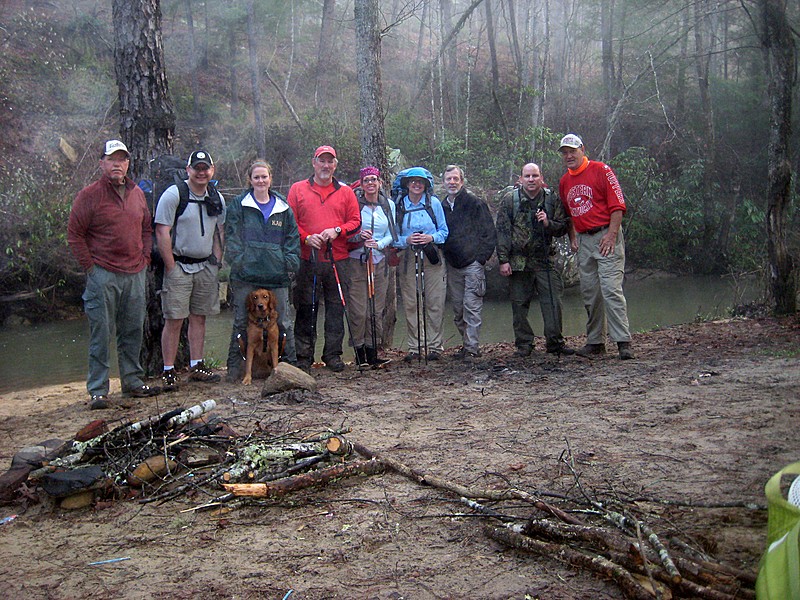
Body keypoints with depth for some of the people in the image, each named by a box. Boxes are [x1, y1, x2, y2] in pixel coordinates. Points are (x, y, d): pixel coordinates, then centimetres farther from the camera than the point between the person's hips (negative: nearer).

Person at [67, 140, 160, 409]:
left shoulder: (137, 193, 12)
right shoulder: (90, 195, -5)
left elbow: (146, 228, 22)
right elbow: (74, 233, -4)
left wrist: (144, 257, 11)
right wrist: (89, 265, -8)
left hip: (135, 275, 5)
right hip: (103, 275, -5)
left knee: (133, 332, 11)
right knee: (100, 334, -2)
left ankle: (133, 382, 23)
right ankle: (98, 391, 4)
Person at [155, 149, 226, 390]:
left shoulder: (217, 198, 10)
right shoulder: (174, 194, -9)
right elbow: (162, 232, -12)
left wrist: (217, 261, 9)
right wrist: (171, 268, -14)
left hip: (206, 267, 6)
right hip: (179, 266, -6)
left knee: (199, 317, 10)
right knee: (174, 320, -5)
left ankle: (196, 366, 19)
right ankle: (168, 371, 0)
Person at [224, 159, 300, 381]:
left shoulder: (283, 207, 13)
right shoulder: (239, 205, 6)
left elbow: (292, 238, 13)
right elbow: (232, 238, 2)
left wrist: (290, 264, 2)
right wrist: (239, 261, -10)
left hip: (277, 275, 2)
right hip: (246, 275, -2)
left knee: (284, 321, 4)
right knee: (242, 322, 2)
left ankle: (290, 364, 13)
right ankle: (234, 369, 10)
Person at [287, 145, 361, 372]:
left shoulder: (345, 192, 12)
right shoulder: (298, 189, 9)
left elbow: (355, 221, 9)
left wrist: (337, 230, -9)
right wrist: (306, 237, -12)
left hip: (337, 260, 1)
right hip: (307, 259, -1)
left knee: (336, 308, 4)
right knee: (305, 309, 1)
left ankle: (333, 355, 13)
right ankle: (303, 356, 9)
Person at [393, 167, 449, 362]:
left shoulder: (434, 203, 5)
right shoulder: (399, 205, 6)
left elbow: (444, 231, 7)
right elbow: (395, 236, 8)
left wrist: (431, 238, -12)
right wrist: (407, 240, -12)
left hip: (432, 258, -1)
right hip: (408, 258, 1)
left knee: (435, 303, -1)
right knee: (410, 305, 0)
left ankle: (435, 346, 6)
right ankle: (414, 348, 8)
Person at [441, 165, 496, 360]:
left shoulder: (475, 203, -2)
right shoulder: (442, 207, 14)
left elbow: (489, 233, -3)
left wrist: (481, 257, -8)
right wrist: (442, 258, 11)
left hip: (473, 263, -6)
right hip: (452, 266, 6)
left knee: (471, 307, -9)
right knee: (458, 310, 7)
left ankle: (472, 347, -7)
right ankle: (466, 344, 16)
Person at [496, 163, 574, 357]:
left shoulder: (552, 199, 7)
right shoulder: (509, 200, 3)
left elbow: (563, 227, 11)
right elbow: (502, 232, 0)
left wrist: (548, 224, -10)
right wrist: (503, 260, -6)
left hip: (545, 260, 1)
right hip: (518, 261, -1)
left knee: (553, 302, -3)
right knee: (519, 304, 3)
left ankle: (555, 342, 7)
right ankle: (523, 344, 13)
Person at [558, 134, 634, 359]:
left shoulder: (601, 170, -4)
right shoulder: (564, 182, 15)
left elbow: (617, 205, -9)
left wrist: (611, 235, -16)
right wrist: (573, 238, 12)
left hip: (606, 236, -6)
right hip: (583, 240, 6)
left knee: (611, 289, -13)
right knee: (589, 293, 7)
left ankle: (623, 341, -11)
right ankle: (595, 341, 14)